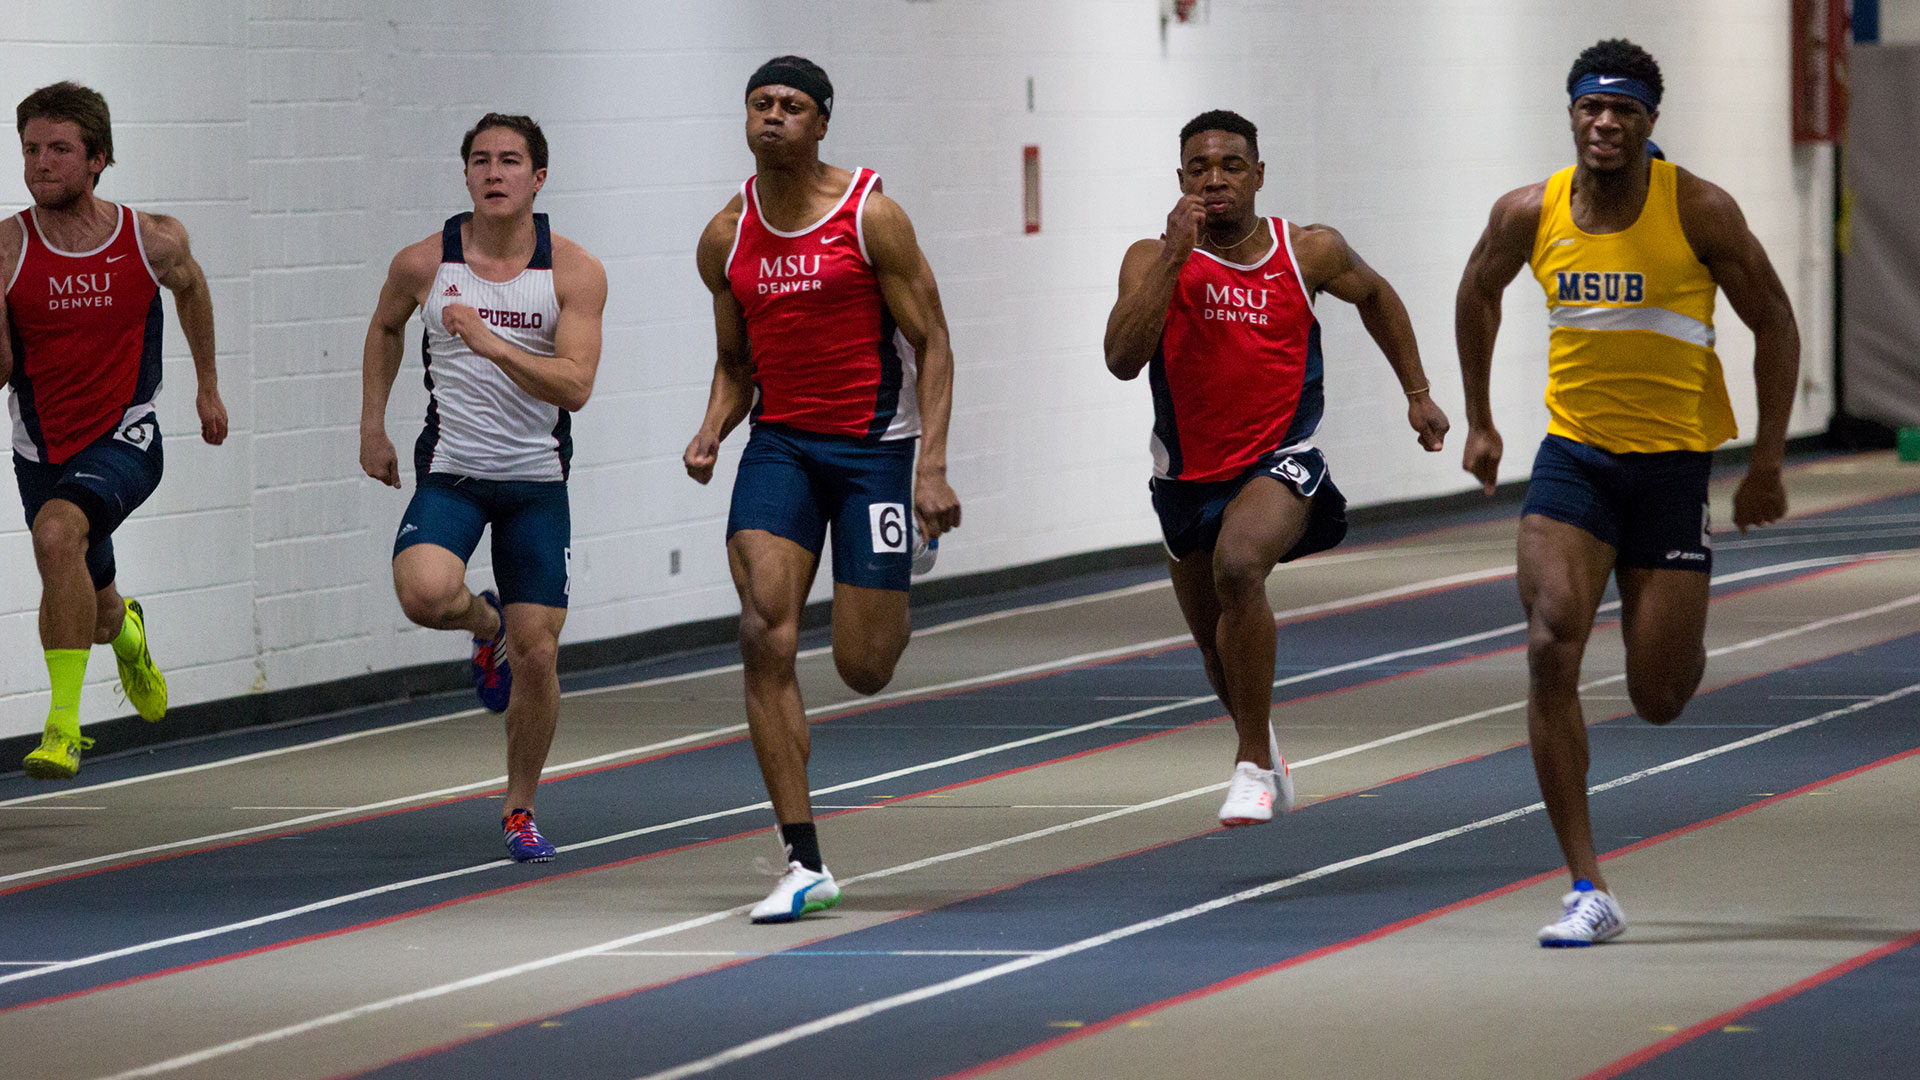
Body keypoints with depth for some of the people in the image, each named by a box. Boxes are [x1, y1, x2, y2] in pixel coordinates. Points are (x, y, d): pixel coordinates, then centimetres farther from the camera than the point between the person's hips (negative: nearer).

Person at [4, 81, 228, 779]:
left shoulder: (152, 241, -9)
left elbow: (190, 289, 15)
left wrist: (208, 384, 23)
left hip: (124, 438, -3)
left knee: (57, 533, -34)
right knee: (91, 614, 20)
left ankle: (65, 724, -27)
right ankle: (126, 631, 61)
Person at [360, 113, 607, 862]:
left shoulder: (573, 272, -9)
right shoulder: (424, 263, -5)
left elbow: (574, 386, -20)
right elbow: (384, 327, 17)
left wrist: (491, 344, -32)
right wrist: (372, 425, 14)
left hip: (537, 481, 0)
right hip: (451, 470, 0)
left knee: (537, 654, -2)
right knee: (425, 593, -29)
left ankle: (520, 811, 20)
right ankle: (485, 624, 9)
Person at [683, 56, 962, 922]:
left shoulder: (872, 217, -9)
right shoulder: (726, 237, 4)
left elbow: (932, 346, -7)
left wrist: (932, 467, -16)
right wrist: (711, 433, -5)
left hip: (873, 445, -3)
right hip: (780, 444, 3)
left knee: (863, 668, -2)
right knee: (764, 638, -16)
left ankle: (891, 613, 41)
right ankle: (804, 865, -13)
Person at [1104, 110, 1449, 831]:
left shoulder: (1308, 254, -6)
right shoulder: (1153, 260, -10)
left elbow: (1375, 296, 16)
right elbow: (1122, 359, -25)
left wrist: (1418, 394, 17)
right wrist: (1174, 255, -28)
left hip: (1279, 462, -3)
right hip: (1189, 473, 3)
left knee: (1239, 564, -34)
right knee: (1219, 650, 18)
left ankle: (1253, 763, -24)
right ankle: (1261, 742, 52)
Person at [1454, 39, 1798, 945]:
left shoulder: (1699, 213, -12)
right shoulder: (1529, 215, -5)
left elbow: (1775, 324, -3)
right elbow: (1477, 295, 17)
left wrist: (1767, 463, -4)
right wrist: (1478, 420, 20)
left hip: (1672, 462, -2)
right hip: (1572, 456, 2)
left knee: (1658, 701, 0)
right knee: (1551, 650, -19)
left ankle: (1681, 638, 43)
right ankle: (1588, 893, -16)